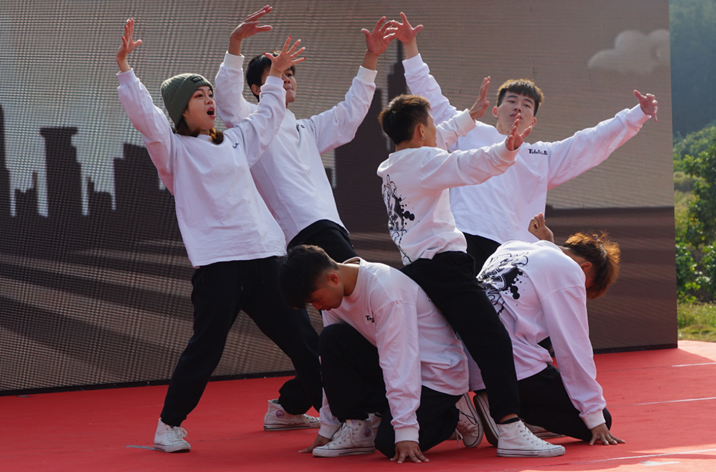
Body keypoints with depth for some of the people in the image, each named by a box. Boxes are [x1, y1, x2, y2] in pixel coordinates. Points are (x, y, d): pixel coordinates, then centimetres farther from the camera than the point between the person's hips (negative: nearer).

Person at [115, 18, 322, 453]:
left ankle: (294, 408, 28)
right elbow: (144, 115, -13)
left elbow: (268, 116, 39)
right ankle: (170, 425, 5)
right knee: (206, 347, -10)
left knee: (301, 337, 9)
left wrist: (276, 76, 44)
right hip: (217, 261, -7)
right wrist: (125, 69, -21)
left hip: (264, 254, 7)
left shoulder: (234, 142, 21)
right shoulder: (173, 149, 3)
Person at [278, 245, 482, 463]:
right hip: (396, 367, 7)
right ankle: (358, 427, -6)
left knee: (389, 442, -24)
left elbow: (398, 360, -32)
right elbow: (333, 365, 4)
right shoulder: (334, 294, -3)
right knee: (332, 340, -13)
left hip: (441, 373, -7)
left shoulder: (383, 288, -28)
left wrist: (405, 430, -35)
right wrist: (327, 427, 4)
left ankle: (452, 417, 4)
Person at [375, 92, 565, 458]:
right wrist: (506, 151, -45)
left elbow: (438, 140, 38)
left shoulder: (391, 167, 20)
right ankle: (510, 430, -28)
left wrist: (471, 115, 49)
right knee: (493, 342, -17)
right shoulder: (423, 161, -7)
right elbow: (467, 165, -28)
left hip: (414, 267, 10)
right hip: (444, 263, -10)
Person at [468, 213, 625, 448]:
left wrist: (545, 243, 34)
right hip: (516, 368, -9)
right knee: (600, 421, 0)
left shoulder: (509, 248, 19)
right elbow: (574, 349, -6)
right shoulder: (568, 270, -3)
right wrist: (596, 418, -3)